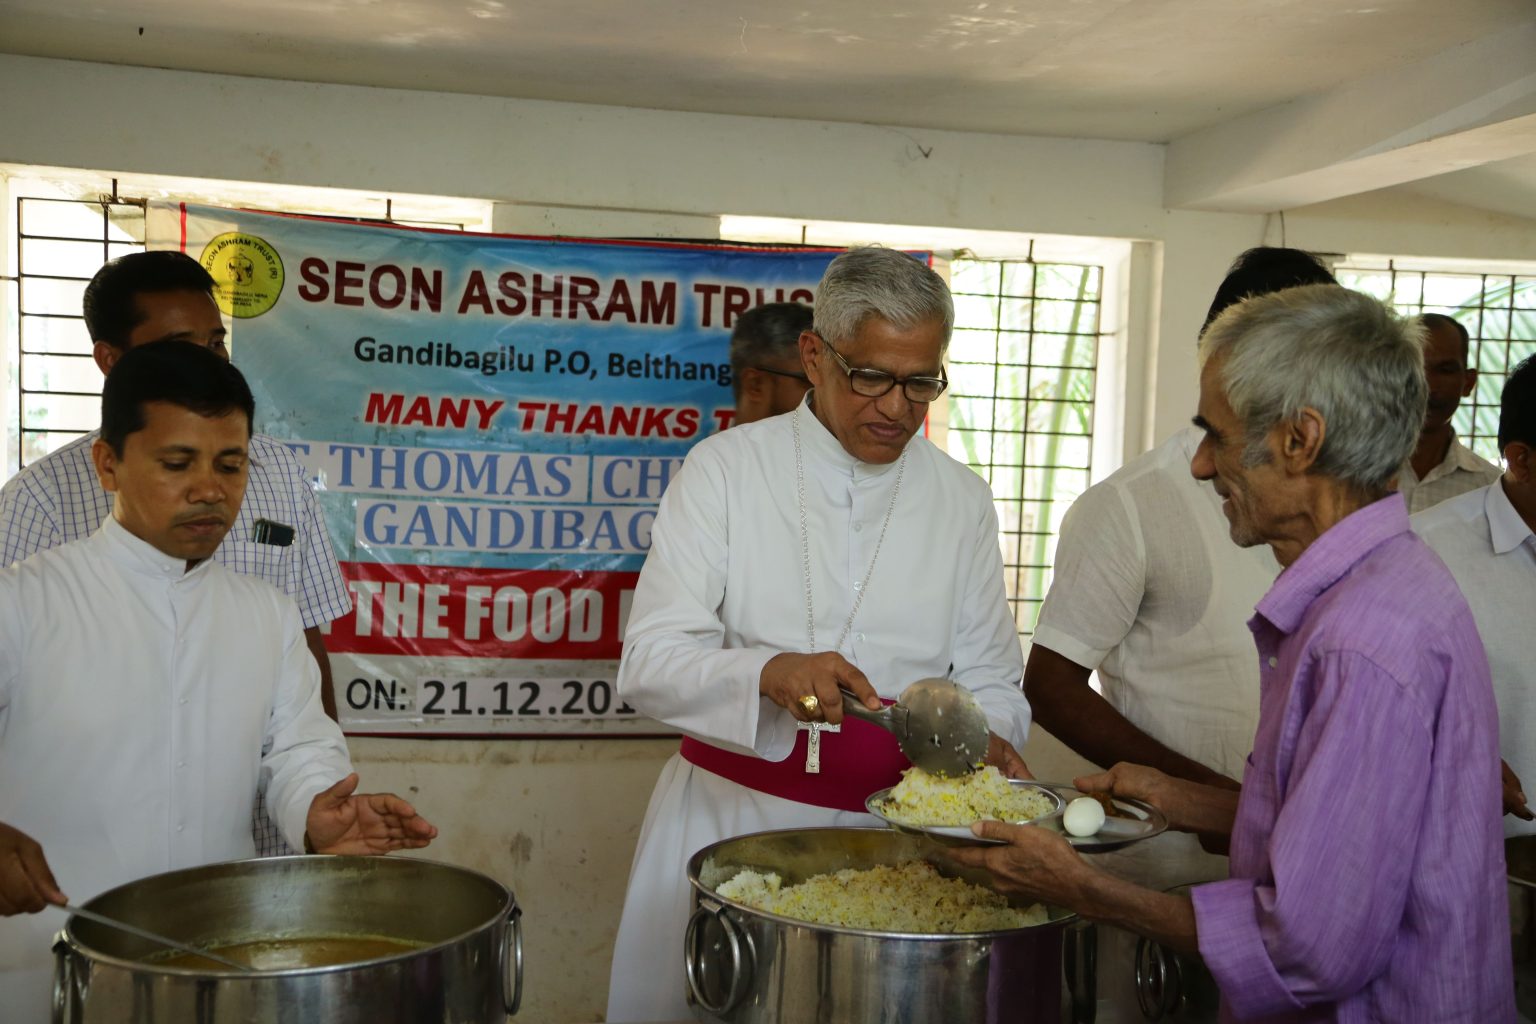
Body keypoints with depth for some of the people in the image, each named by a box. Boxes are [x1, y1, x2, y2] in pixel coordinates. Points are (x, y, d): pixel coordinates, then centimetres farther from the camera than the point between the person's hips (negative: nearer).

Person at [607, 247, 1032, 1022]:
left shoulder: (961, 500, 4)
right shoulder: (727, 467, -5)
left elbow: (986, 675, 7)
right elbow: (649, 663, -13)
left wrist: (985, 739, -15)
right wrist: (768, 674, -31)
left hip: (888, 830, 2)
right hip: (728, 813, -2)